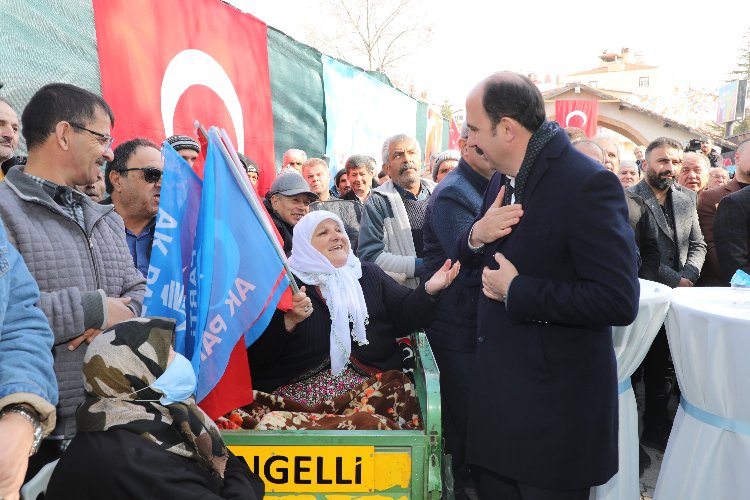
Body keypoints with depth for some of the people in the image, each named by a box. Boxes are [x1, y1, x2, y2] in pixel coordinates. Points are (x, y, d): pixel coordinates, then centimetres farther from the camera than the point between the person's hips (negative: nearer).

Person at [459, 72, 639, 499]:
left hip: (555, 401, -7)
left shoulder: (587, 184, -21)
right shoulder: (504, 178, 5)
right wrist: (476, 236, -7)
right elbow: (474, 260, 16)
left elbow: (619, 300, -26)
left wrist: (516, 291, -21)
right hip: (498, 386, 8)